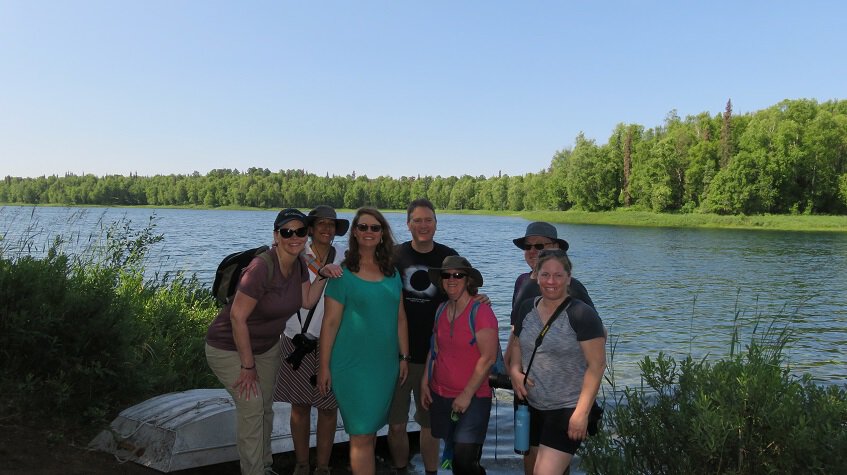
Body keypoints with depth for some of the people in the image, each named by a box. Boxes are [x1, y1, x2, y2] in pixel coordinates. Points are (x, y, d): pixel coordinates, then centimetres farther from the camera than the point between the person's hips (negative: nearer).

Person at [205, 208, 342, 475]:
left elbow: (307, 301, 0)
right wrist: (248, 365, -21)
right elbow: (237, 317, -28)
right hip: (229, 348, -7)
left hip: (266, 346, 8)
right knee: (252, 406, -9)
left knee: (266, 407, 14)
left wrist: (322, 276, -16)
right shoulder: (262, 268, -31)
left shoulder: (298, 264, -6)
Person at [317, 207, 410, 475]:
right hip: (353, 365, -5)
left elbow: (400, 318, 12)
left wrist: (404, 357, 9)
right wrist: (324, 366, -9)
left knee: (371, 428, 15)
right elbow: (330, 322, -8)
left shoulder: (392, 273, 8)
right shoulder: (343, 273, -7)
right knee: (362, 433, -2)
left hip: (386, 364, 5)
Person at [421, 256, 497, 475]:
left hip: (473, 398, -6)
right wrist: (425, 382, 9)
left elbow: (488, 358, -16)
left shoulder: (481, 311, -13)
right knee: (453, 457, 12)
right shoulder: (442, 310, 7)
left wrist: (467, 395, -14)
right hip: (440, 396, 6)